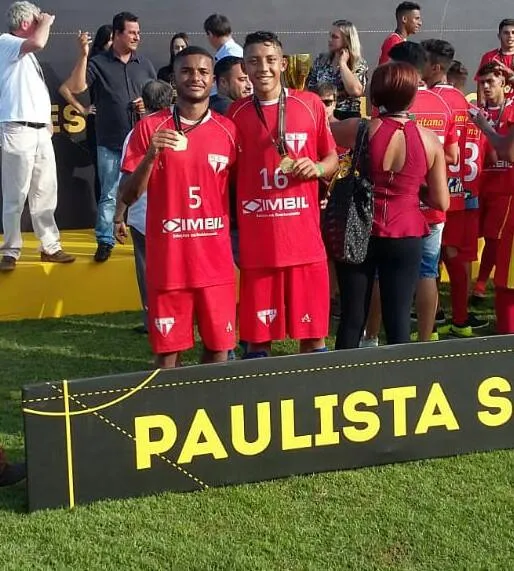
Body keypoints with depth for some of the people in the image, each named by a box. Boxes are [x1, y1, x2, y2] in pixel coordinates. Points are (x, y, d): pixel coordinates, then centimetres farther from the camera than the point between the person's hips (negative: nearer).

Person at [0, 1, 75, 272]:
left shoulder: (26, 52, 22)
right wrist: (46, 22, -6)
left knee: (45, 194, 11)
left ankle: (50, 246, 18)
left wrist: (47, 120, 18)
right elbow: (39, 42, -25)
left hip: (40, 131, 9)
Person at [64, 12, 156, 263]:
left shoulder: (145, 64, 8)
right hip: (110, 143, -3)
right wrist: (83, 55, -22)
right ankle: (105, 241, 11)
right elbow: (75, 87, -14)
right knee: (109, 195, 3)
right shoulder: (98, 63, -3)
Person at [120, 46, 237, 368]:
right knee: (168, 350, 5)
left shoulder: (228, 130, 5)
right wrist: (151, 155, -19)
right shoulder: (149, 127, -2)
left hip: (217, 261, 2)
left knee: (219, 348, 8)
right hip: (167, 259, -2)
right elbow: (128, 196, -4)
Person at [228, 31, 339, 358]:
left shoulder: (311, 104, 3)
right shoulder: (237, 113, 4)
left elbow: (333, 160, 11)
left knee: (313, 333, 6)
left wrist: (316, 168, -11)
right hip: (256, 240, 0)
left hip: (305, 237, 0)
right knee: (258, 334, 4)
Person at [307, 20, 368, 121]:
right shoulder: (320, 60, 12)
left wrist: (342, 63, -7)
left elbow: (356, 91, -15)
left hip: (348, 117, -3)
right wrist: (336, 93, -4)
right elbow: (309, 88, 9)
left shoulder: (360, 65, 2)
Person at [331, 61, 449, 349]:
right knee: (399, 319, 6)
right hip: (406, 238, 0)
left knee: (352, 318, 7)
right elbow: (441, 202, 0)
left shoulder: (360, 129, -9)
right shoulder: (430, 140, -5)